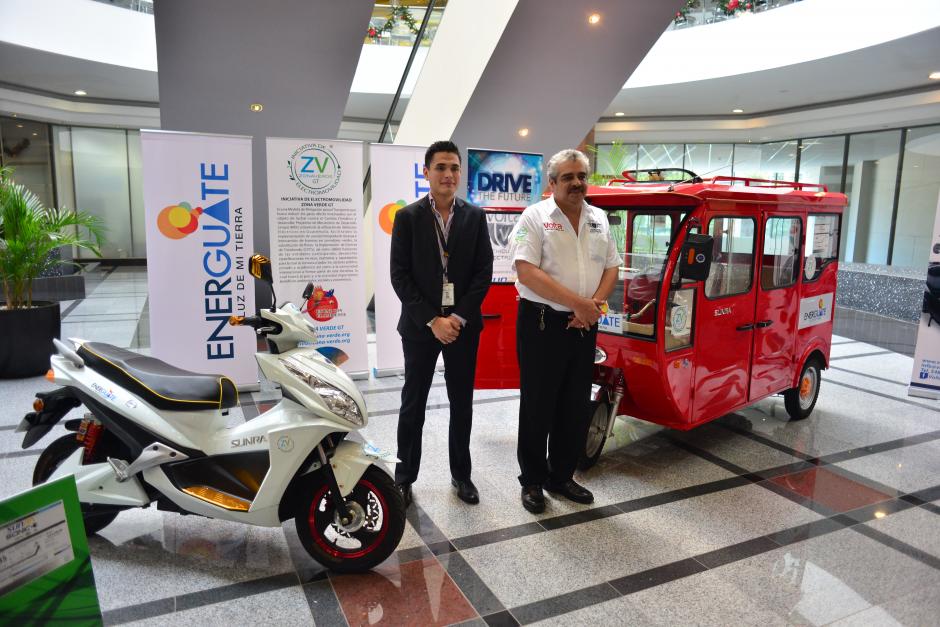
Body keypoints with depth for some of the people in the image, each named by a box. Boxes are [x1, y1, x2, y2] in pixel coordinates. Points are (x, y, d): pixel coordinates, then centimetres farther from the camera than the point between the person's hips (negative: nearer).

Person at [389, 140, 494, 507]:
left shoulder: (475, 216, 3)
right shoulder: (408, 217, -2)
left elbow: (484, 271, 0)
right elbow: (400, 275, -6)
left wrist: (458, 317, -10)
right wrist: (432, 320, -14)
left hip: (463, 324, 2)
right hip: (419, 325, -2)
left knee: (462, 404, 11)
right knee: (413, 404, 8)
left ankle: (461, 474, 27)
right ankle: (405, 476, 22)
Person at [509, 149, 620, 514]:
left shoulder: (599, 219, 12)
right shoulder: (535, 217, -7)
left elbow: (611, 267, 13)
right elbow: (527, 271, -17)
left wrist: (596, 304, -7)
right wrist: (577, 302, -18)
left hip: (583, 326, 6)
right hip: (542, 324, -6)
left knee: (576, 408, 12)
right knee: (538, 407, 3)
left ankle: (562, 477, 29)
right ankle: (532, 481, 19)